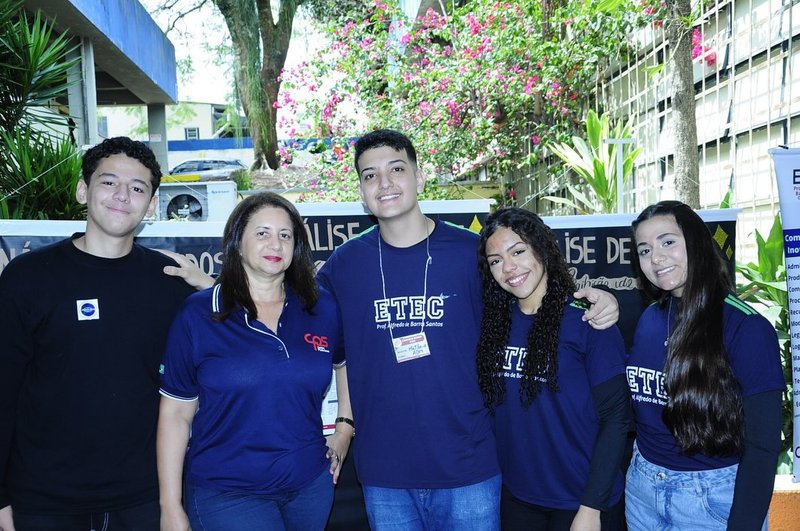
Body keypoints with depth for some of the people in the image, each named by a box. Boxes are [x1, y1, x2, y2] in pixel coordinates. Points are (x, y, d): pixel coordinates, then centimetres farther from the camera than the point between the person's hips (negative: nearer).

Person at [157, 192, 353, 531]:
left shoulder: (322, 309, 0)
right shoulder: (197, 315, -7)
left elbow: (346, 362, 20)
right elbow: (175, 415, -5)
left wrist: (345, 426, 11)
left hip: (310, 484, 4)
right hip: (225, 493, -3)